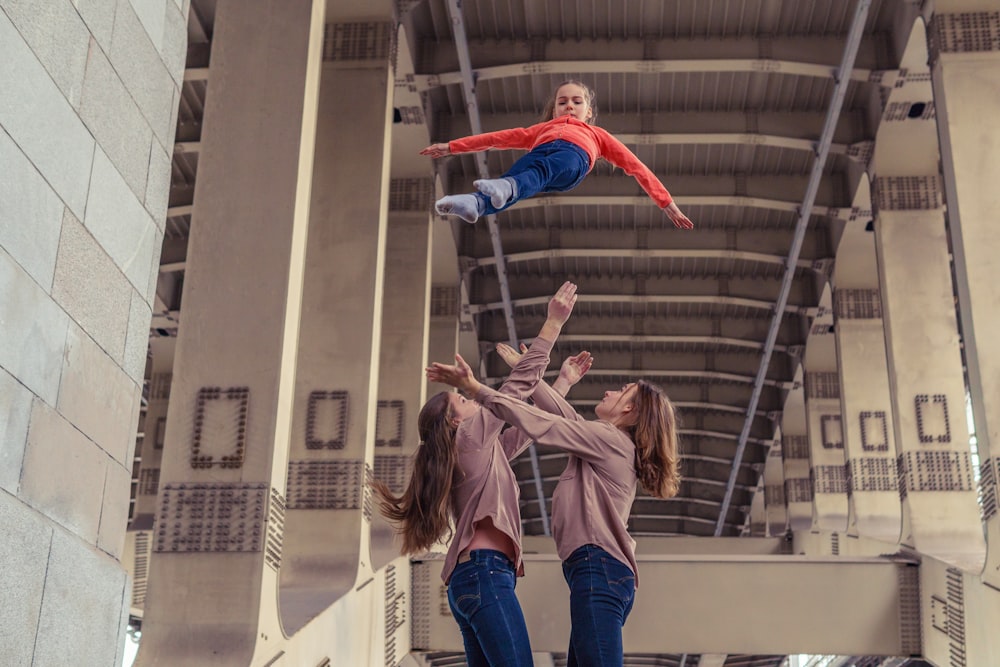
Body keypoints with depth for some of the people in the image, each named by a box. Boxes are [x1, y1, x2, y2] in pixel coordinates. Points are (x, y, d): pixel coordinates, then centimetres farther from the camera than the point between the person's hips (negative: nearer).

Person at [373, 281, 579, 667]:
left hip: (471, 578, 10)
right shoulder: (473, 435, 3)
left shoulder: (482, 452, 27)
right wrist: (555, 321, 5)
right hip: (485, 572, -10)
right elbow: (520, 383, 2)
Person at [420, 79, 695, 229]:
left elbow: (635, 165, 35)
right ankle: (474, 203, -65)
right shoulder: (543, 129, 46)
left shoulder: (596, 134, 42)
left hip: (574, 154, -2)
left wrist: (667, 203, 26)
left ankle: (505, 188, -72)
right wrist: (452, 147, 36)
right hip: (541, 150, 2)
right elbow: (499, 137, 41)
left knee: (540, 171, -40)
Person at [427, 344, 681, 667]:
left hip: (598, 571, -10)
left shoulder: (608, 438, -3)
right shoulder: (614, 446, 24)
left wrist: (475, 388, -5)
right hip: (602, 572, 10)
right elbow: (563, 415, 29)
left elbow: (539, 424, -7)